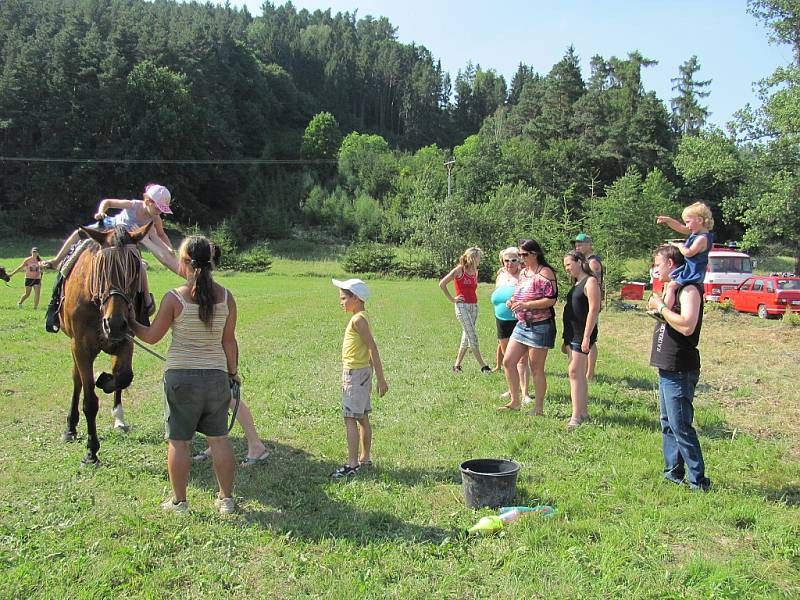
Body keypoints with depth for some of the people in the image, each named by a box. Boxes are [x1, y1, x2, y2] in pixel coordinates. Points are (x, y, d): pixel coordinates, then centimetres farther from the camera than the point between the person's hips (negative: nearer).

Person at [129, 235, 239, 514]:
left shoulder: (174, 298, -12)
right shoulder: (226, 297, -4)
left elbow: (151, 336, -1)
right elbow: (229, 341, 3)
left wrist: (131, 322, 17)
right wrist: (233, 372, 16)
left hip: (180, 376, -3)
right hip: (216, 375, 3)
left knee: (178, 440, 10)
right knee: (219, 438, 13)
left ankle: (179, 501, 21)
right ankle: (226, 499, 20)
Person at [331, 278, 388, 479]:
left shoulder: (358, 320, -17)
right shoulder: (360, 318, 12)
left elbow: (372, 348, -21)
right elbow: (369, 349, 16)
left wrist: (381, 379, -22)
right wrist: (376, 377, 20)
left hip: (355, 373, -10)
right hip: (362, 372, 10)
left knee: (350, 418, -6)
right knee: (362, 418, 15)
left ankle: (352, 464, -3)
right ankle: (365, 459, 23)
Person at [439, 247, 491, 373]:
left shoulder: (475, 272, 10)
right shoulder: (459, 270, -8)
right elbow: (442, 284, -8)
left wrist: (473, 297, 12)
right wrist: (452, 299, -6)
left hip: (474, 306, 7)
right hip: (462, 306, -7)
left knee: (466, 337, 7)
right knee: (473, 337, -8)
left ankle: (457, 366, 15)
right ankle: (483, 366, -4)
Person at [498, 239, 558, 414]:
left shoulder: (545, 273, -12)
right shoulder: (523, 272, 13)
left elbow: (551, 299, -19)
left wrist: (526, 305, -23)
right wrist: (512, 302, 2)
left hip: (540, 326, -8)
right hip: (522, 324, 8)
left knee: (536, 369, 1)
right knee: (508, 362, 6)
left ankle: (539, 408, 14)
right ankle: (515, 401, 20)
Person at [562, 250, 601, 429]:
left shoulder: (590, 282, -9)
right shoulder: (576, 284, 18)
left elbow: (594, 310, -17)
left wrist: (587, 337, -22)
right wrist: (566, 340, 20)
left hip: (582, 334, -9)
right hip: (571, 334, 9)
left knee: (575, 372, -13)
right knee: (579, 374, 11)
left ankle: (576, 417, -12)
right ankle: (584, 412, 18)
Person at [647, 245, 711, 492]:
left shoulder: (689, 289, -14)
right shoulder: (673, 288, 16)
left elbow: (687, 326, -28)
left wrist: (661, 307, -19)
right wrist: (657, 307, 9)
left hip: (680, 371, -10)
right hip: (668, 368, 10)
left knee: (680, 427, -7)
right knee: (668, 424, 16)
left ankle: (698, 481, 2)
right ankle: (673, 473, 25)